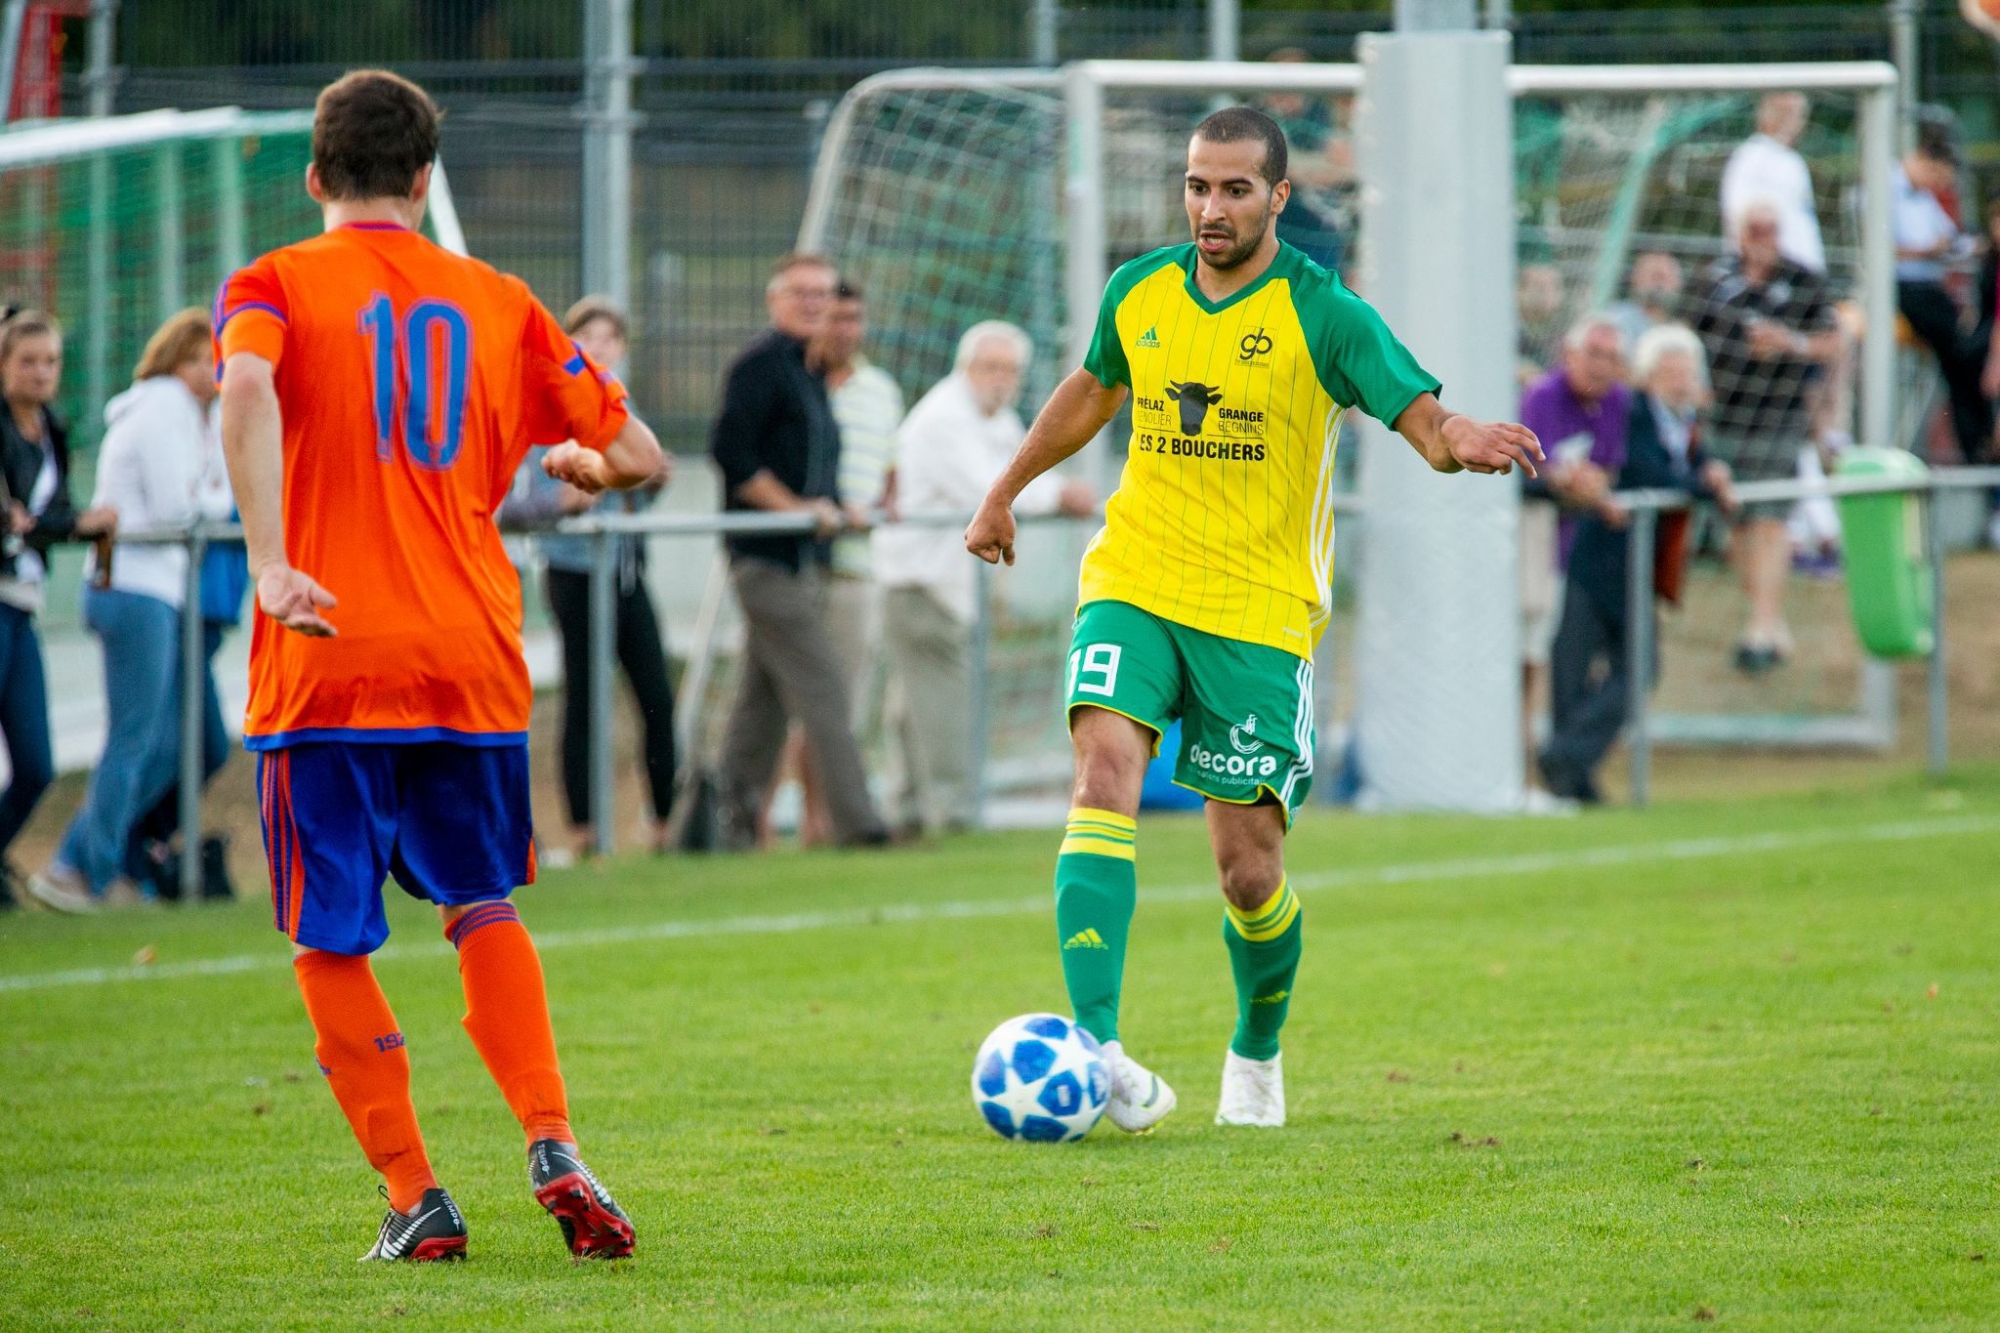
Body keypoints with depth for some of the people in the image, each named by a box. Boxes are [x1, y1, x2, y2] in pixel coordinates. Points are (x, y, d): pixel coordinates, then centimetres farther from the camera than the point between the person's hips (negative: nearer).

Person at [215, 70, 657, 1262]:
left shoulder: (277, 284, 2)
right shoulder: (496, 302, 11)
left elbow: (250, 381, -21)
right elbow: (639, 455, 12)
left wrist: (269, 561, -24)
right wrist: (579, 463, 35)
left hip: (328, 663, -3)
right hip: (473, 660, 3)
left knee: (332, 943, 7)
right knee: (485, 908, 18)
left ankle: (415, 1197, 4)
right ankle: (553, 1149, 1)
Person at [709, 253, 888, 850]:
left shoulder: (806, 371, 19)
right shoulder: (760, 364, -10)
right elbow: (729, 449, -19)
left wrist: (836, 511, 10)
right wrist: (794, 508, -17)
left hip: (803, 556, 10)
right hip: (771, 557, -10)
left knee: (766, 700, 11)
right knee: (822, 689, -13)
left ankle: (734, 828, 14)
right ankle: (856, 824, -16)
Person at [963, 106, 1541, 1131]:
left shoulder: (1322, 315, -8)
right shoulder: (1139, 293, 5)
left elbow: (1420, 413, -18)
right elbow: (1092, 391, 25)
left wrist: (1459, 441, -41)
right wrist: (1005, 492, 33)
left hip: (1260, 612, -2)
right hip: (1134, 584, 2)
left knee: (1248, 871, -1)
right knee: (1105, 766, -24)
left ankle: (1257, 1053, 29)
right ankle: (1094, 1045, -32)